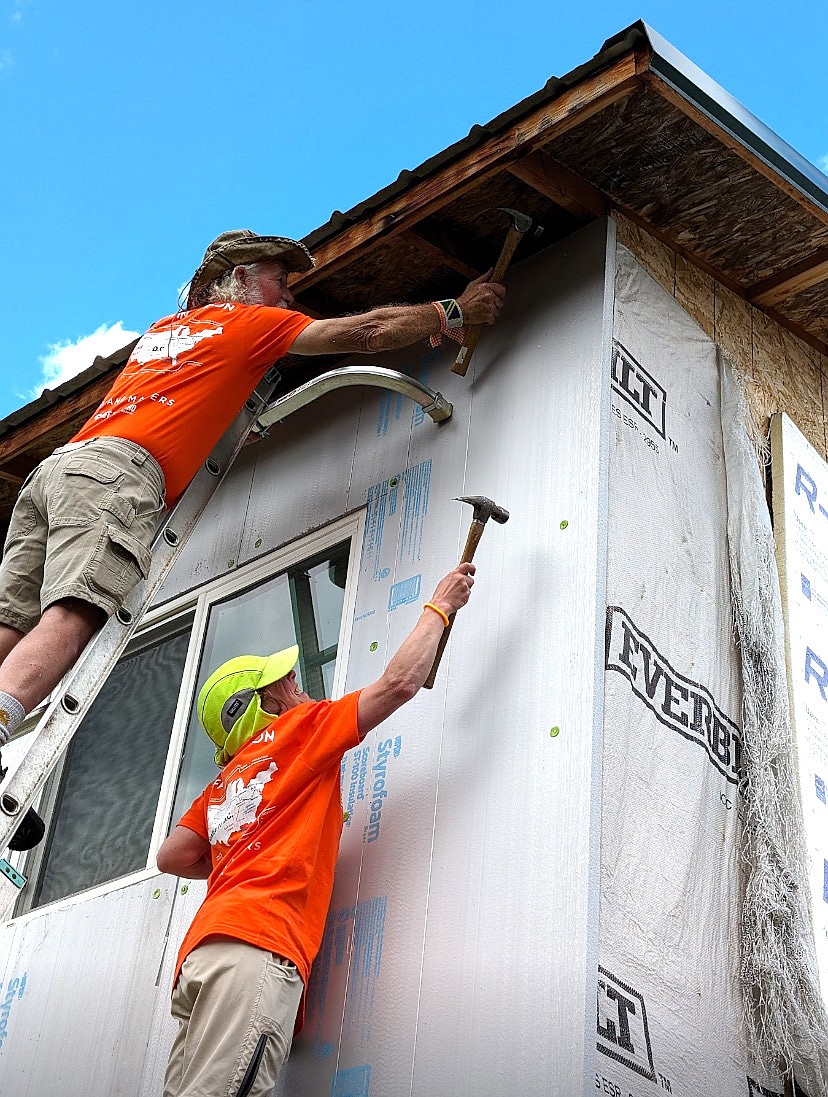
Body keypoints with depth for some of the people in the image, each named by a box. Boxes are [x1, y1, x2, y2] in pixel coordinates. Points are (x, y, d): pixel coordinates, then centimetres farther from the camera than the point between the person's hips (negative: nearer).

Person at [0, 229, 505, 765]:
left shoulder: (164, 327, 34)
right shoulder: (248, 321, 14)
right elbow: (366, 332, 13)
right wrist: (456, 312, 24)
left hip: (56, 465, 8)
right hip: (115, 470, -7)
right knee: (71, 619, -26)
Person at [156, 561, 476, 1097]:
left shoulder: (223, 783, 30)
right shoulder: (299, 729, 10)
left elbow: (171, 857, 30)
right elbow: (399, 682, 7)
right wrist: (440, 606, 20)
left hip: (203, 950, 8)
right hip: (257, 942, -8)